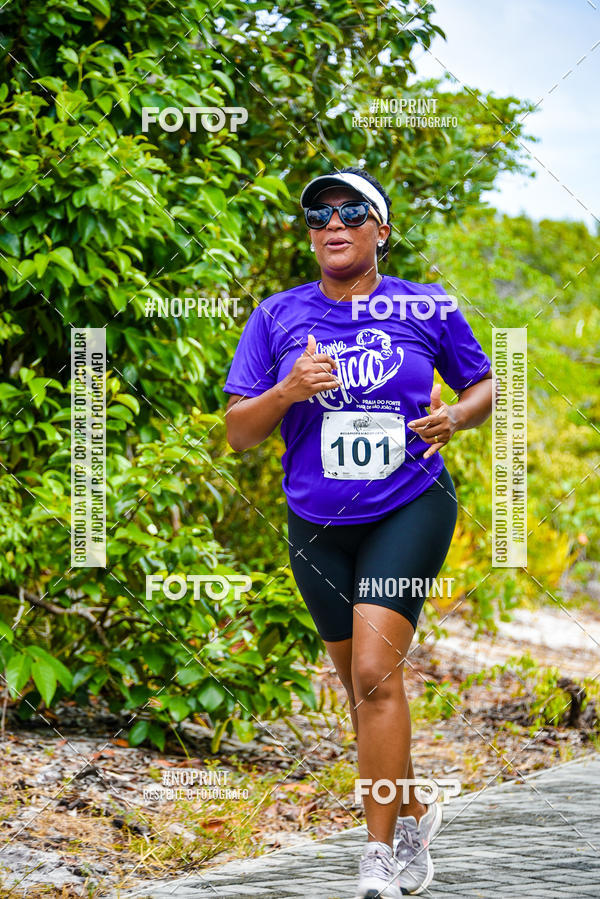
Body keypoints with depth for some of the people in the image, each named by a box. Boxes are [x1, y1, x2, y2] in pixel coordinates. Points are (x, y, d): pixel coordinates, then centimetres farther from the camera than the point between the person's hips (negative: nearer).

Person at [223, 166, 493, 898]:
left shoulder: (428, 309, -1)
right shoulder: (277, 318, 1)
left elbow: (485, 386, 12)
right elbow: (237, 432, 0)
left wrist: (456, 416, -10)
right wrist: (288, 392, -19)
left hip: (410, 512, -3)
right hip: (318, 527, 3)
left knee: (375, 673, -18)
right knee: (364, 688, 12)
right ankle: (413, 816, 35)